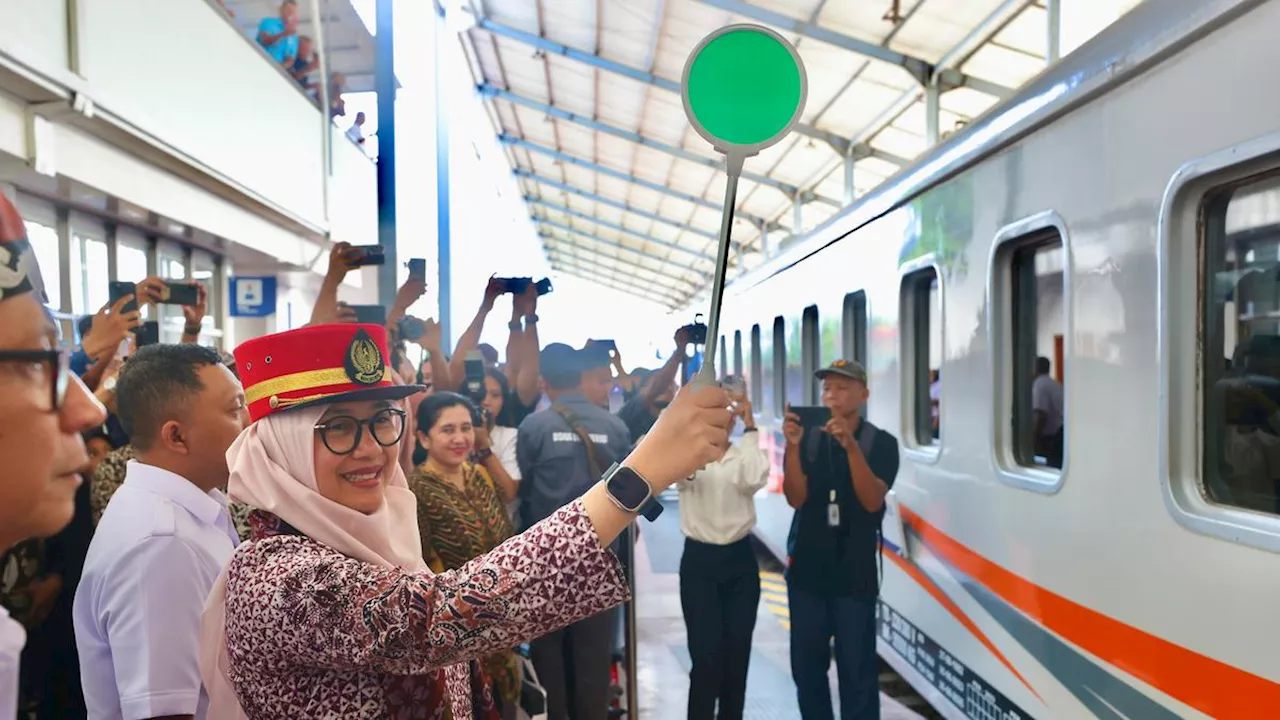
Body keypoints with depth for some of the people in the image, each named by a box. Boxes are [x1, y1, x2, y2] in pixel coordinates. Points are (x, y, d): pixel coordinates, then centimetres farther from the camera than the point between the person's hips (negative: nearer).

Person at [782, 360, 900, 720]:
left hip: (855, 573, -2)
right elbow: (795, 498, -7)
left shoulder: (881, 443, -3)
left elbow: (872, 501, -15)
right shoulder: (808, 438, 1)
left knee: (857, 671, -4)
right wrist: (792, 446, -21)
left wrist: (851, 446, -26)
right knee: (806, 665, 9)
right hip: (806, 569, 2)